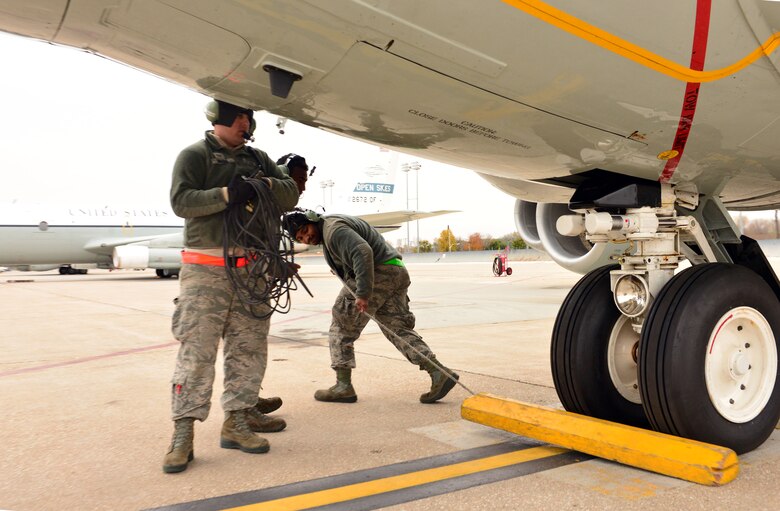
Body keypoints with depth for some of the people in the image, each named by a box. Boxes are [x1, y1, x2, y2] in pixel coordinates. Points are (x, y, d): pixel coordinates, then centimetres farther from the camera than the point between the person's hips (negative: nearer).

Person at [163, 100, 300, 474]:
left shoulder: (258, 159, 17)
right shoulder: (195, 155, 2)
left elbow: (291, 194, 11)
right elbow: (181, 201, -10)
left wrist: (266, 185, -9)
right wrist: (225, 194, -22)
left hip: (250, 268, 6)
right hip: (206, 270, -5)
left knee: (249, 347, 6)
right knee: (196, 348, -8)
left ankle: (237, 422, 16)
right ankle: (183, 432, -3)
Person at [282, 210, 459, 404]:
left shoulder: (333, 229, -12)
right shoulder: (327, 232, 22)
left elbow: (363, 252, -27)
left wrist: (362, 293, -31)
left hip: (378, 274, -10)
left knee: (342, 326, 1)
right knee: (398, 328, 9)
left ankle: (343, 386, 5)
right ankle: (439, 372, -3)